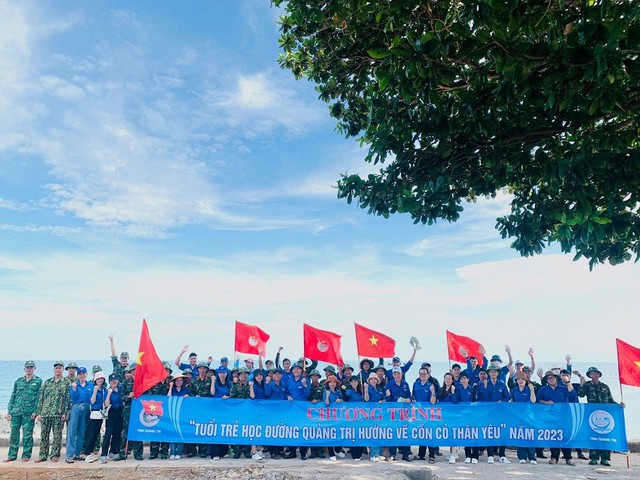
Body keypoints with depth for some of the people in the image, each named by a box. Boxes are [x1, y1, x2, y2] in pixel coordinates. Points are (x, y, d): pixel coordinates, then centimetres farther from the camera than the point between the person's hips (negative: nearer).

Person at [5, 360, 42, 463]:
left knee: (27, 435, 1)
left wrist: (35, 411, -11)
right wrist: (9, 411, 6)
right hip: (16, 412, 4)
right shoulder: (18, 381, 13)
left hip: (29, 413, -4)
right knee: (14, 433, 7)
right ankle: (12, 455, 17)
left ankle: (26, 455, 11)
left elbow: (39, 397, -3)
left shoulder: (38, 381, 2)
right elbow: (12, 397, 14)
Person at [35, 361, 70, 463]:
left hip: (58, 414, -3)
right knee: (44, 435, 8)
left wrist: (65, 413, -9)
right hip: (45, 412, 4)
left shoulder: (67, 383, 1)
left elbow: (68, 399, -3)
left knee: (57, 436, 1)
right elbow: (41, 398, 12)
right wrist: (39, 413, 5)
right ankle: (42, 455, 17)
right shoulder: (47, 382, 12)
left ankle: (55, 455, 10)